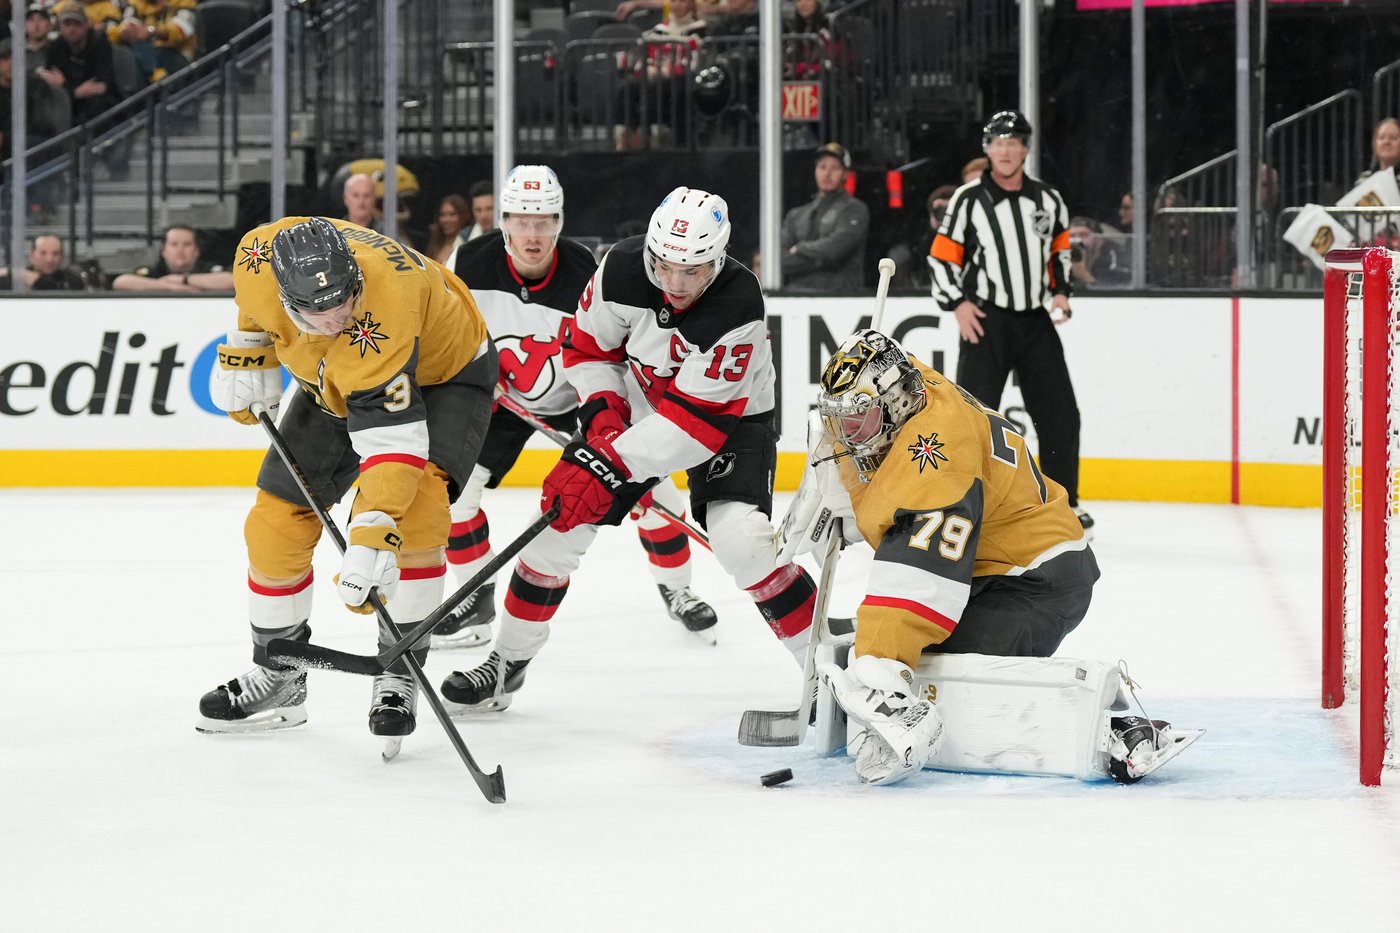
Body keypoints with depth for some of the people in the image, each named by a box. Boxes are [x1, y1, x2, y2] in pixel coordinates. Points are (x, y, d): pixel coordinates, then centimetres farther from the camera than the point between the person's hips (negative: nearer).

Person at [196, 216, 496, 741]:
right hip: (334, 385, 6)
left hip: (440, 375, -6)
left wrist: (371, 540, -55)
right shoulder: (260, 256, -29)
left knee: (414, 512, -29)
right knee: (276, 524, 2)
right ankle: (276, 677, 21)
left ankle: (398, 673, -15)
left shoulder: (382, 313, -45)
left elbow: (391, 436, -48)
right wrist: (245, 363, 0)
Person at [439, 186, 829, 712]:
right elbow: (587, 346, -3)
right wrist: (601, 414, -19)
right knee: (560, 520, -3)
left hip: (729, 418, -4)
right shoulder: (623, 269, -22)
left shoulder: (738, 308, -35)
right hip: (633, 406, 4)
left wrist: (609, 467, -39)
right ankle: (508, 662, 15)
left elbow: (696, 418, -35)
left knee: (741, 538, -25)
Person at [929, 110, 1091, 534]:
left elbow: (1060, 246, 20)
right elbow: (942, 256, -2)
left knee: (1059, 414, 4)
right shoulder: (969, 200, -5)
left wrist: (1060, 290, 7)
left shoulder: (1048, 200, 6)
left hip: (1037, 321, 4)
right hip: (986, 321, -4)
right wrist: (957, 304, -11)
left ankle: (1064, 502, 17)